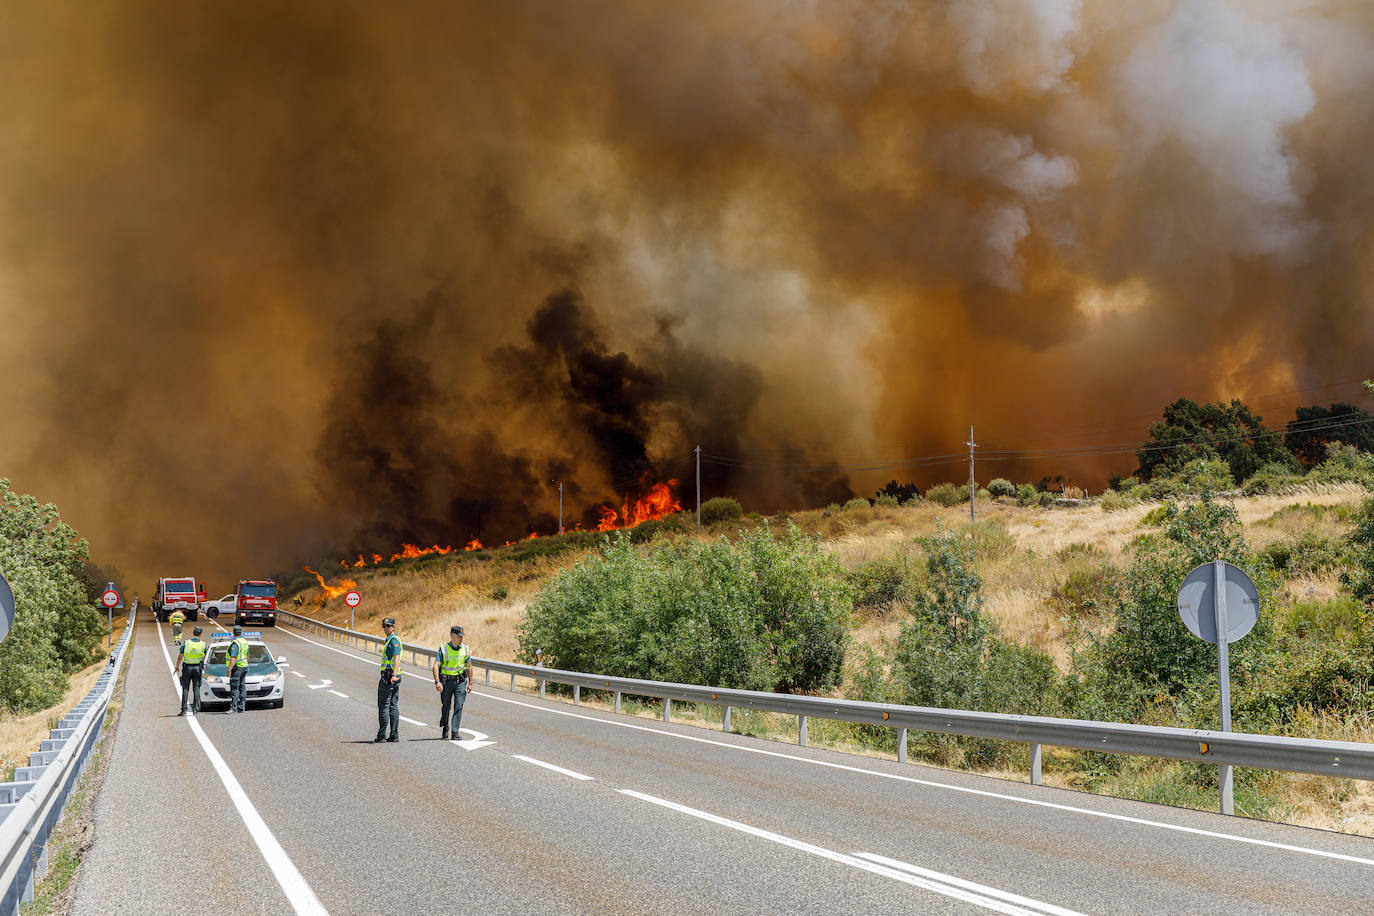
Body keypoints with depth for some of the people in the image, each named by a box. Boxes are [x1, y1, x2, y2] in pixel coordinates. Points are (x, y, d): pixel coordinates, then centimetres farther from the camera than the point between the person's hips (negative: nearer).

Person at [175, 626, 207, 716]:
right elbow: (204, 657, 11)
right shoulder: (203, 644, -2)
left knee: (185, 689, 3)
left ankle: (184, 709, -1)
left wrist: (177, 667, 8)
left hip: (187, 668, -1)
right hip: (197, 668, 1)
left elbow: (180, 656, -5)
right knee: (196, 689, 6)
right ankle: (195, 709, 0)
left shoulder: (186, 643, -7)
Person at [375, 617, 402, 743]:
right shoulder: (390, 640, 19)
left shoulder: (394, 640, -13)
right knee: (393, 706, 9)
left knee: (383, 706, -7)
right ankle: (394, 735, 9)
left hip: (388, 677, -10)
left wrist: (394, 675, -38)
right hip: (393, 677, 10)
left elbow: (397, 658, -26)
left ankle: (381, 735, -7)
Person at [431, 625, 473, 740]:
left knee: (458, 706, -9)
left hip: (460, 681, 1)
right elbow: (436, 666, -12)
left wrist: (470, 683, 11)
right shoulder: (443, 649, -6)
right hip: (446, 681, -1)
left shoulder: (465, 649, 4)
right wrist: (437, 682, -23)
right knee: (445, 706, 8)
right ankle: (445, 728, 32)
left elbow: (469, 667, 13)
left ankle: (455, 732, -8)